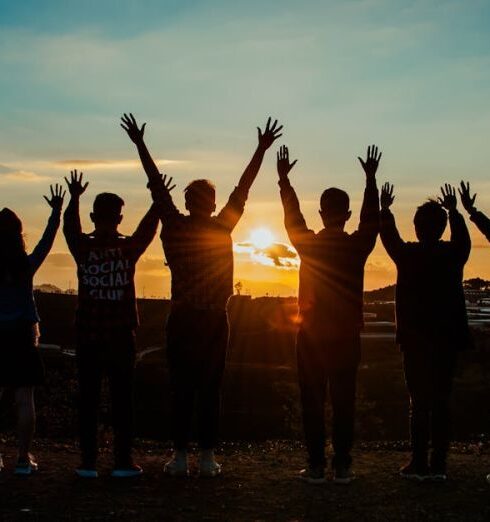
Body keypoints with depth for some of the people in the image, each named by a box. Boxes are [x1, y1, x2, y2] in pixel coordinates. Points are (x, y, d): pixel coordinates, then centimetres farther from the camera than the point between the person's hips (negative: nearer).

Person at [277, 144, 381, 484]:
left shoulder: (307, 244, -5)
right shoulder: (358, 246, -5)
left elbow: (292, 216, 12)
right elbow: (372, 219, 12)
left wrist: (284, 179, 23)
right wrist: (371, 179, 22)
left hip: (311, 336, 0)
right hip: (347, 337, 1)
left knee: (313, 402, 4)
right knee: (344, 402, 5)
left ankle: (316, 466, 5)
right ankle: (342, 466, 7)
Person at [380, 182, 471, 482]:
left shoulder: (408, 255, -8)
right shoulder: (453, 255, -2)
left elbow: (389, 237, 12)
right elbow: (463, 238, 22)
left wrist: (385, 209, 28)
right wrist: (454, 211, 37)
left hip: (415, 339, -2)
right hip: (448, 340, 2)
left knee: (419, 401, 1)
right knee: (442, 401, 5)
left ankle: (420, 463, 0)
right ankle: (439, 464, 6)